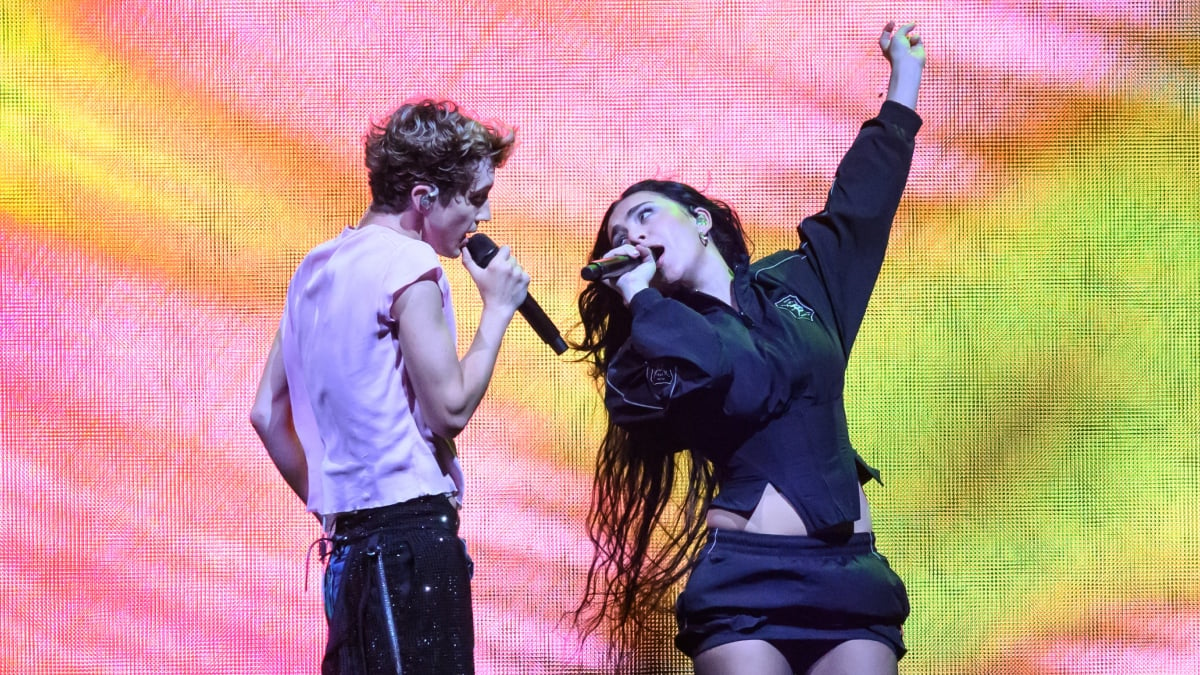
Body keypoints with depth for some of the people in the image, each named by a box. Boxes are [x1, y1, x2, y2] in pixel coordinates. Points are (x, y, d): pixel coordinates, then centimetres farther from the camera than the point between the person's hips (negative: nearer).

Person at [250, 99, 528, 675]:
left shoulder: (317, 267, 17)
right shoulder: (407, 262, -9)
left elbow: (267, 415, 18)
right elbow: (450, 408, -13)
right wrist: (497, 309, -2)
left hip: (352, 542, 9)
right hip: (413, 531, -9)